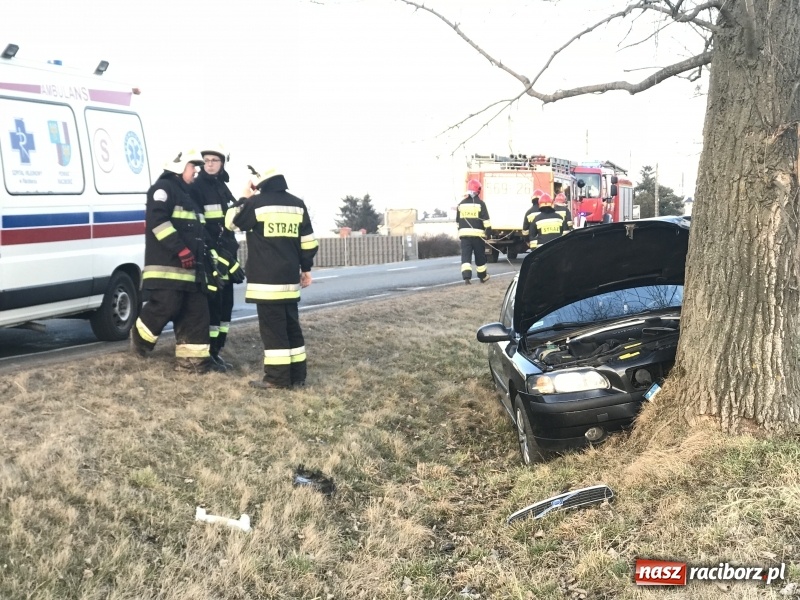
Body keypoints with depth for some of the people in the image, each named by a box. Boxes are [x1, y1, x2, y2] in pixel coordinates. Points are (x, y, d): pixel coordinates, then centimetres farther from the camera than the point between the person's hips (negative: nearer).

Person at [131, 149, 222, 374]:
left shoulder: (188, 194, 27)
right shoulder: (163, 188, -4)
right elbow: (157, 220, -19)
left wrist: (202, 255, 21)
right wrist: (180, 249, -22)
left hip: (190, 268, 10)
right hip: (167, 266, -10)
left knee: (196, 312, 4)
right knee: (166, 306, -14)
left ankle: (192, 358, 7)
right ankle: (141, 337, 14)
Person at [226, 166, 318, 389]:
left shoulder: (256, 203, -7)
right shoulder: (297, 204, 8)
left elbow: (231, 222, 8)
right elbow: (308, 242, 11)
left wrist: (245, 199, 18)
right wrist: (306, 268, 20)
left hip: (266, 278, -6)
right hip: (290, 277, 6)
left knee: (272, 327, -4)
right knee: (291, 325, 12)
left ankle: (278, 377, -4)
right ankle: (297, 374, 15)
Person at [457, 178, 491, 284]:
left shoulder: (461, 204, 9)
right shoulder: (480, 203, -4)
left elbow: (458, 220, 17)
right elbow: (485, 219, -11)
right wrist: (488, 229, -8)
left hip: (464, 233, 2)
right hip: (477, 233, -2)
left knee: (465, 256, -2)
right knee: (480, 256, 11)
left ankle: (466, 277, -19)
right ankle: (483, 277, 24)